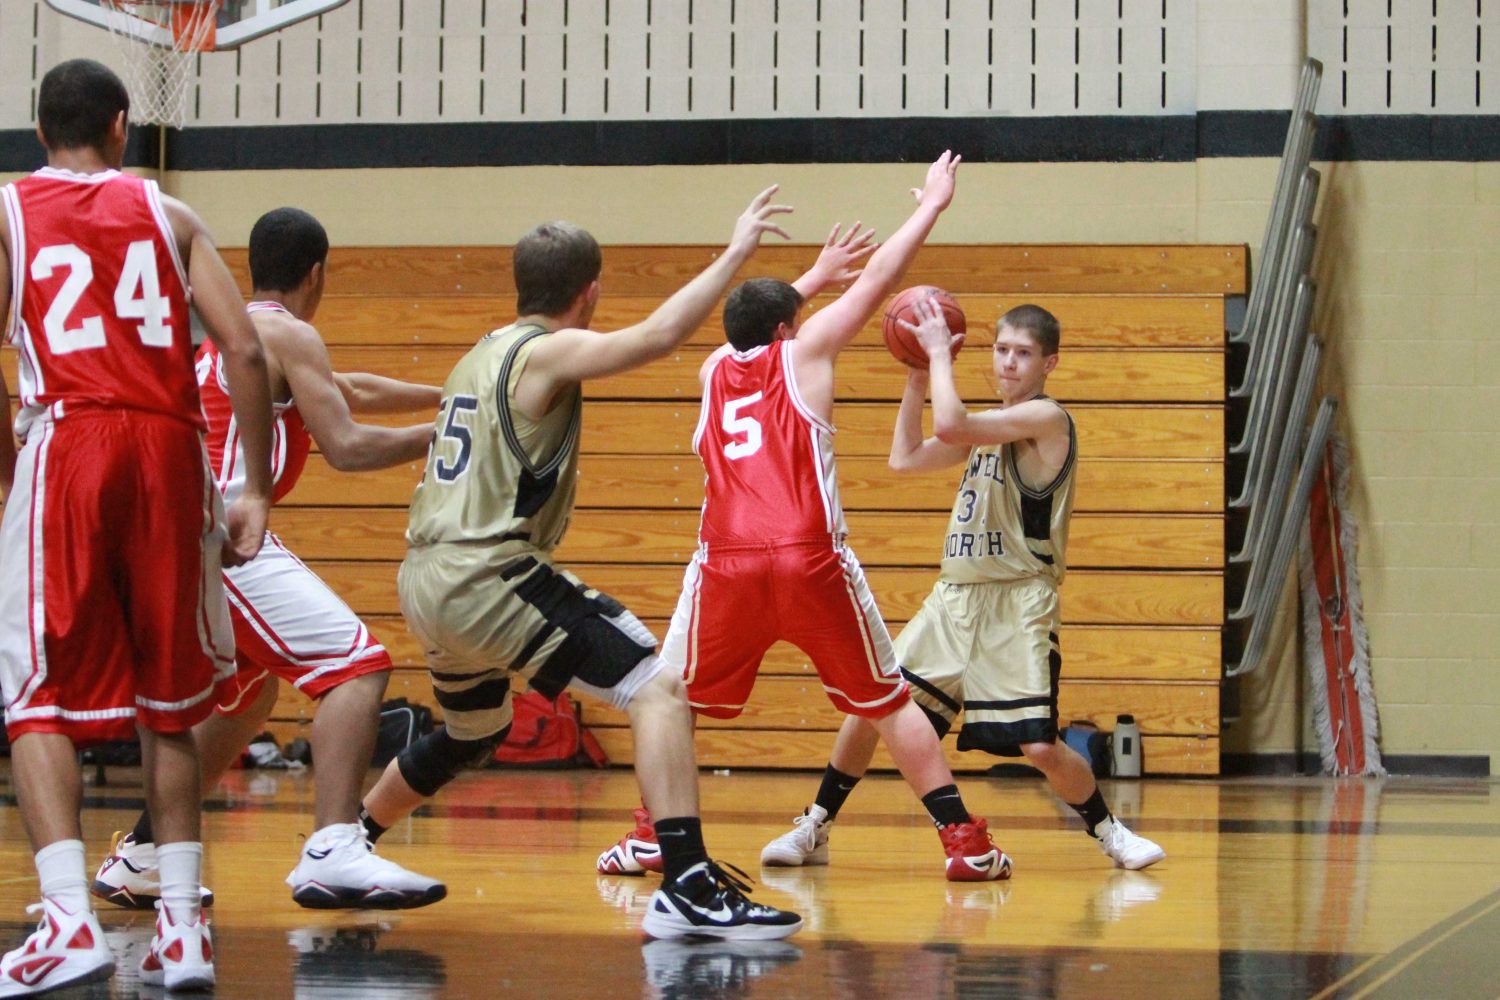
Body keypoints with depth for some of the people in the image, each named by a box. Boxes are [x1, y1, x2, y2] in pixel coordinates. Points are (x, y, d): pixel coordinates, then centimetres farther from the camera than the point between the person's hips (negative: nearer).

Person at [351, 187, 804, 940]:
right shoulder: (547, 352, -7)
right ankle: (688, 889, -24)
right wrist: (735, 252, -12)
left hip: (424, 581, 9)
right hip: (490, 575, -9)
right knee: (657, 689, -12)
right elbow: (661, 334, -20)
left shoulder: (480, 356, 19)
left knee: (471, 735, 32)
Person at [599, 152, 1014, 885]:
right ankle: (966, 844, 8)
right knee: (888, 702, 10)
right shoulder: (802, 354, 13)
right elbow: (879, 278, 17)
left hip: (727, 563, 2)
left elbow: (760, 321, 46)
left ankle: (647, 839, 10)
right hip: (810, 561, -2)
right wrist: (932, 205, 29)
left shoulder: (714, 370, 23)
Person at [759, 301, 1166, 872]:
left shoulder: (1046, 417, -12)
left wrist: (940, 350, -12)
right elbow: (905, 459, 19)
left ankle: (1107, 830, 12)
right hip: (955, 596, 8)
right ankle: (813, 830, 15)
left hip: (1019, 604, -8)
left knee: (1039, 746, -13)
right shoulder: (989, 424, 15)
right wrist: (918, 379, 11)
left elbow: (949, 425, -25)